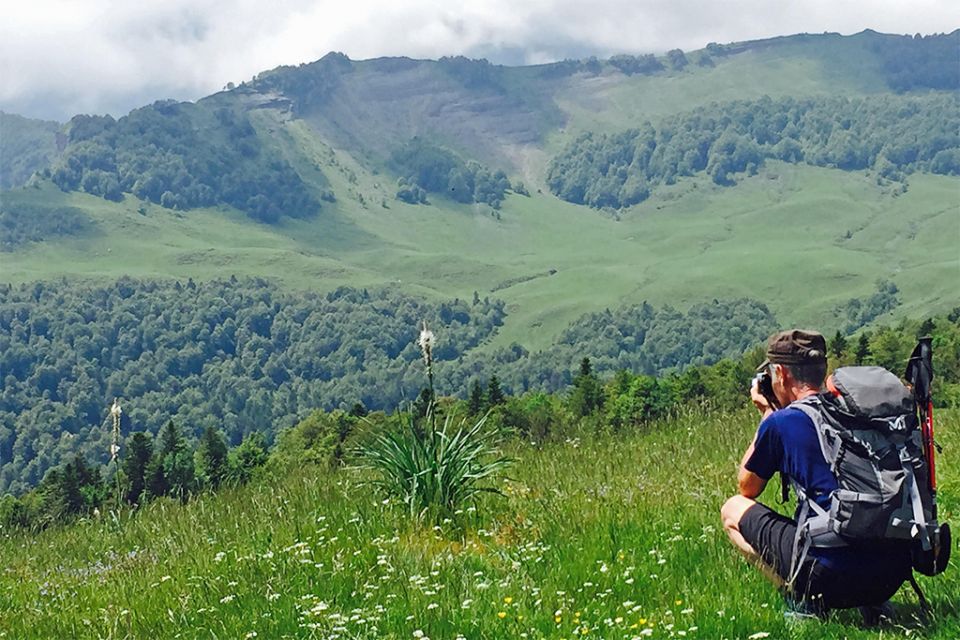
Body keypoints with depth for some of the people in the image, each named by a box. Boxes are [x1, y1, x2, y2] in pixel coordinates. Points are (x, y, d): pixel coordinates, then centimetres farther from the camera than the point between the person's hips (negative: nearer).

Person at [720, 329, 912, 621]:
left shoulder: (780, 423, -4)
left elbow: (746, 489, 14)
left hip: (832, 574, -6)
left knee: (733, 510, 16)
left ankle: (801, 599, -1)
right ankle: (871, 602, 16)